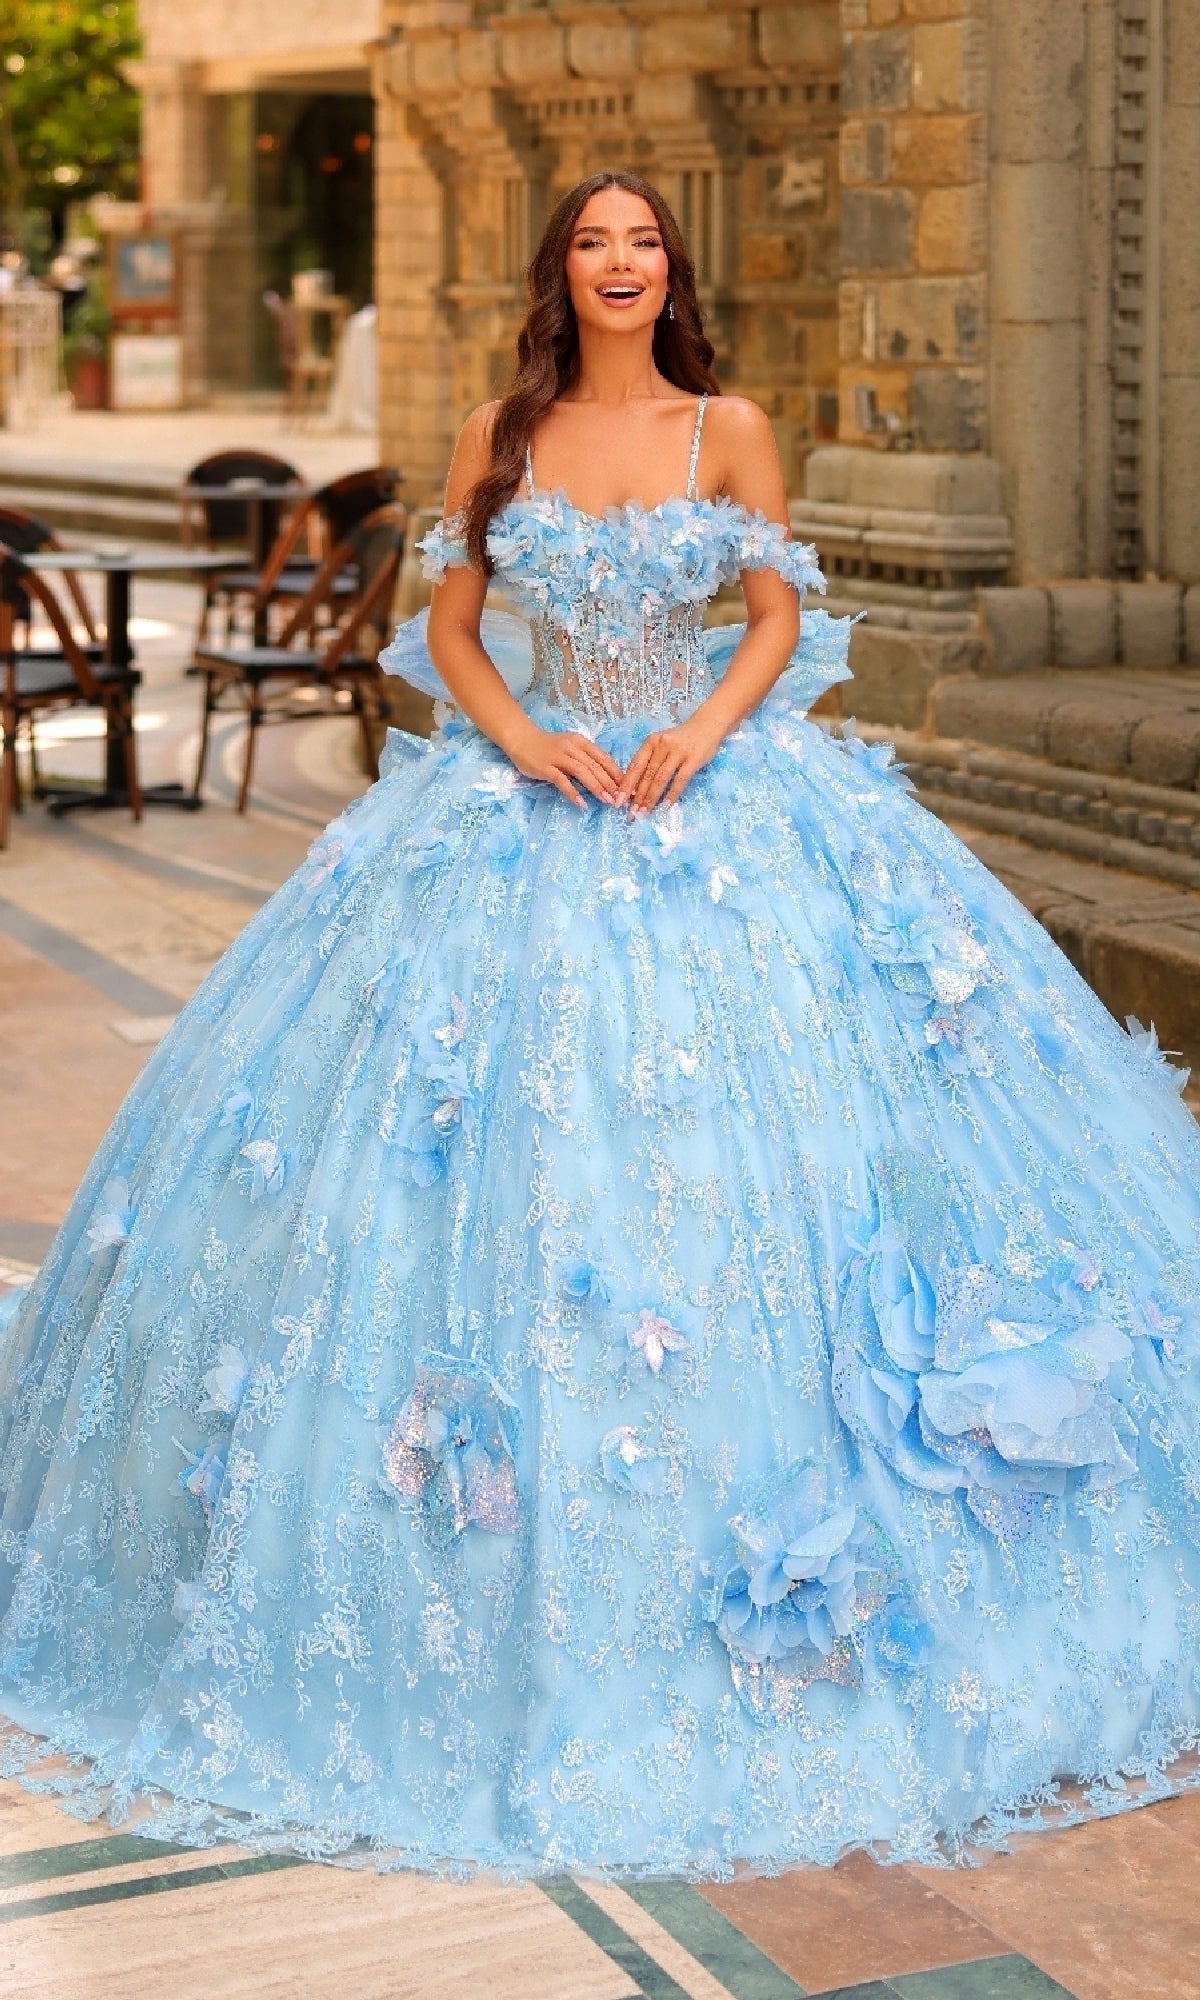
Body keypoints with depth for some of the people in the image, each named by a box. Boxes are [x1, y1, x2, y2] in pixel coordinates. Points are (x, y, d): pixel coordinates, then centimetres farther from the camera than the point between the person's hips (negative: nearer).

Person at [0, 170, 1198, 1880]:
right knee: (502, 1139, -4)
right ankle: (507, 1565, 8)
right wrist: (529, 742, -10)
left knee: (747, 1108, -6)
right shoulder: (500, 435, 6)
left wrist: (697, 738, -12)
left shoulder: (730, 430, 4)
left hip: (714, 794, 0)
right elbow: (450, 625, 6)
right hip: (528, 796, 1)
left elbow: (781, 618, 4)